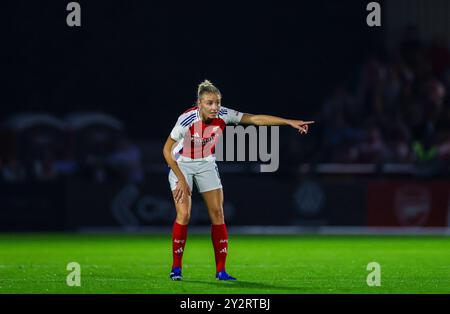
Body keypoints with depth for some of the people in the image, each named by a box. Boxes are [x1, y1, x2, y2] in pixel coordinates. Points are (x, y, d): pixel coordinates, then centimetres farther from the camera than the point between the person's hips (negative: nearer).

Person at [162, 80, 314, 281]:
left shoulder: (223, 115, -20)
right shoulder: (187, 120, -30)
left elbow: (256, 119, -17)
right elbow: (167, 150, -21)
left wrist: (290, 122, -22)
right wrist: (181, 179, -23)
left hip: (207, 164, 4)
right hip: (181, 165, -4)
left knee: (218, 214, -5)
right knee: (183, 214, -16)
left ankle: (221, 270, 0)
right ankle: (176, 268, -5)